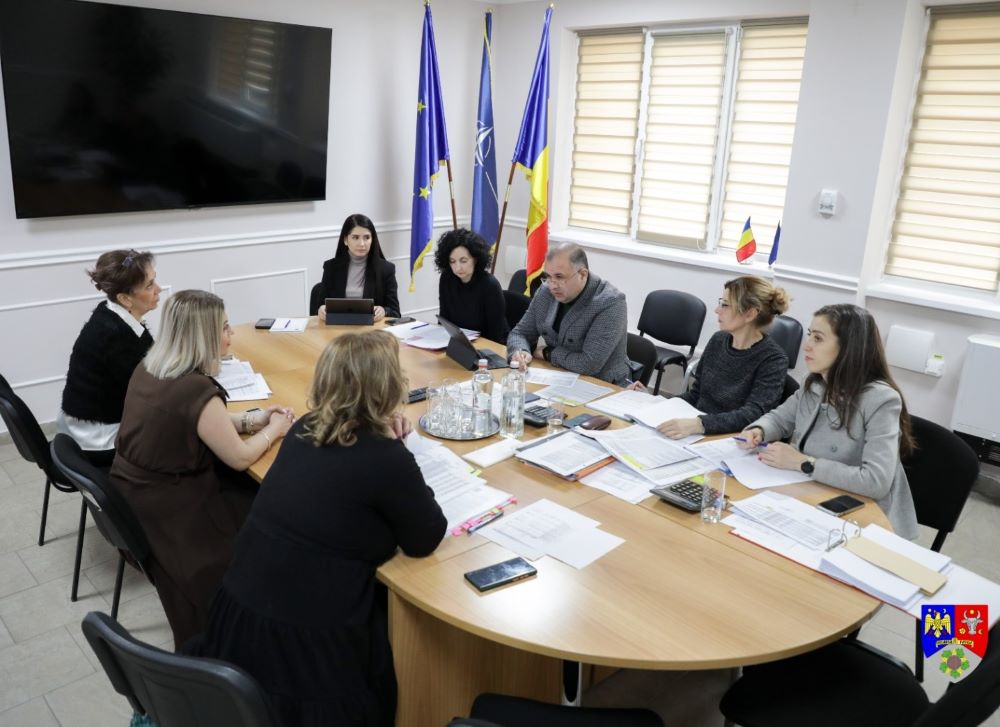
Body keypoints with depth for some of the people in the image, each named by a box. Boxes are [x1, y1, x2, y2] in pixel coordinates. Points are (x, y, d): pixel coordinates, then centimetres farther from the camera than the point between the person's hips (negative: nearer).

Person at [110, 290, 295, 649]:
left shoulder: (147, 369, -2)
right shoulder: (197, 390, -28)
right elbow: (240, 458, -18)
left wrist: (250, 419, 6)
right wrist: (274, 429, -1)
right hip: (165, 514, -8)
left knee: (248, 489, 15)